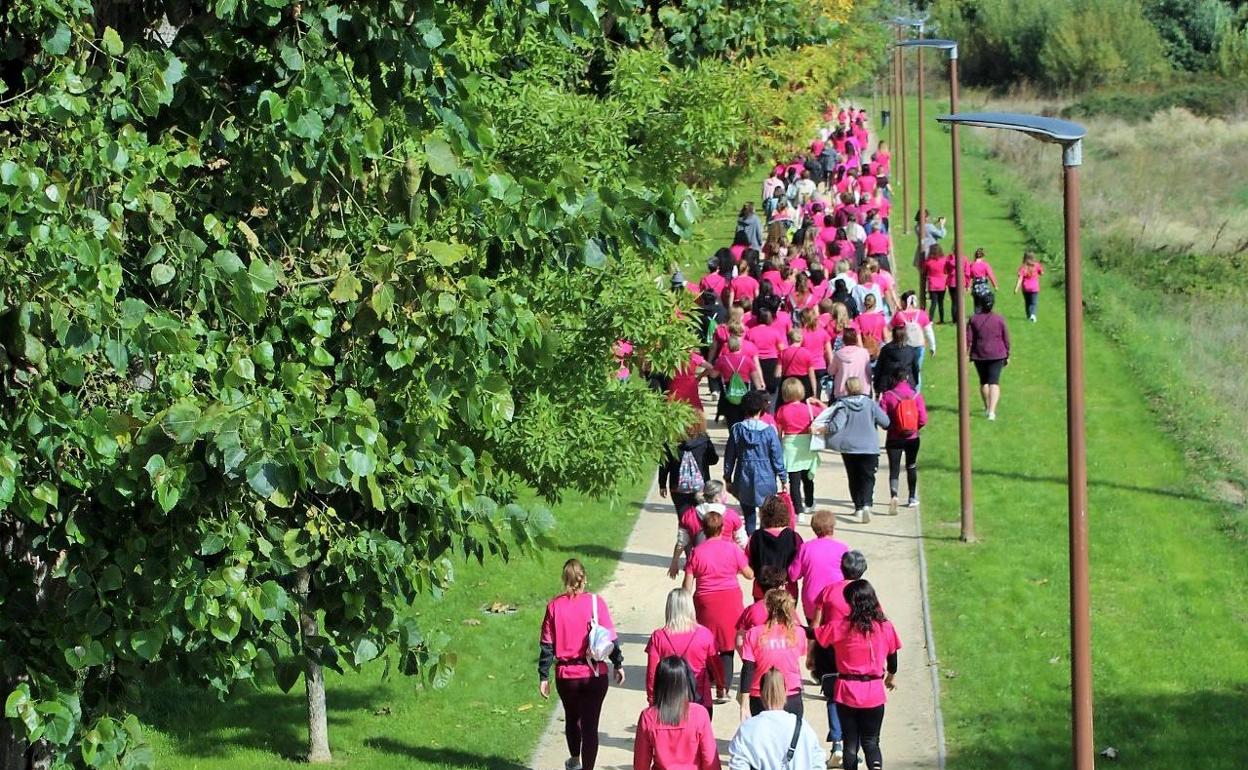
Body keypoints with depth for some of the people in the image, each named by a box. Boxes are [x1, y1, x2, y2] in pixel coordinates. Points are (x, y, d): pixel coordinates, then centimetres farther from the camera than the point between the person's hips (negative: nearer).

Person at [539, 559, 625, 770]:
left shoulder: (554, 606, -6)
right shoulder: (595, 602, -10)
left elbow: (547, 645, -3)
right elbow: (610, 638, -7)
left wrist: (543, 676, 4)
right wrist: (618, 665, 7)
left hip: (566, 676, 2)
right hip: (594, 675, -2)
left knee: (572, 718, 25)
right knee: (590, 725, 4)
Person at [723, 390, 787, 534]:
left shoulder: (736, 430, -5)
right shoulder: (769, 431, -11)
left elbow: (729, 457, 2)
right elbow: (777, 457, -5)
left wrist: (728, 478, 13)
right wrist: (783, 478, 7)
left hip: (744, 483, 2)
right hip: (765, 481, -2)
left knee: (749, 515, 11)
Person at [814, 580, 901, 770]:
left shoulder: (840, 628, -12)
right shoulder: (885, 627, -6)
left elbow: (812, 634, -1)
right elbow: (892, 657, 8)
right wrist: (890, 678, 27)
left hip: (847, 694, -1)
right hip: (874, 694, 1)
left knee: (850, 742, 12)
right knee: (871, 741, 10)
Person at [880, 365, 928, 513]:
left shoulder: (888, 396, -11)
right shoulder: (916, 395, -6)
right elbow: (923, 419, -8)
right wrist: (915, 427, 12)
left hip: (894, 439, -2)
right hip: (912, 438, 2)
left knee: (894, 468, -1)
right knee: (911, 466, 20)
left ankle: (893, 495, -25)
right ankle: (913, 498, 28)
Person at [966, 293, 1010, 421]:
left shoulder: (974, 320, -4)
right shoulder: (999, 320, -4)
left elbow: (968, 339, -5)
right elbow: (1006, 339, 1)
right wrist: (1007, 355, 11)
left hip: (979, 355, 1)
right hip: (997, 355, -1)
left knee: (983, 381, 19)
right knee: (994, 382, -6)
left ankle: (987, 407, 35)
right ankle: (992, 410, -21)